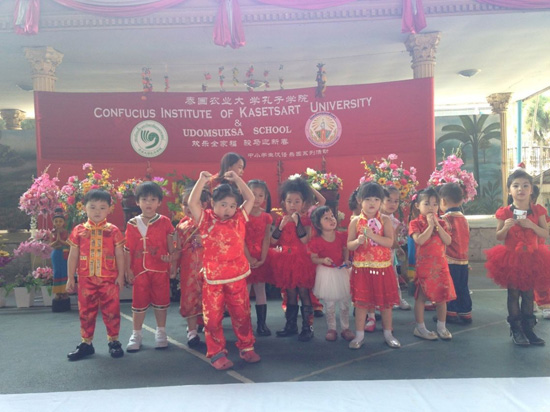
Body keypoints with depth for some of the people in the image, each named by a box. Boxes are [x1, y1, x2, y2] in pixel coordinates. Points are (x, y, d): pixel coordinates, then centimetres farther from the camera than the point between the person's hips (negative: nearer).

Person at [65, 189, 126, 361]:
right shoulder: (79, 231, 2)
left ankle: (114, 341, 18)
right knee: (86, 311, 11)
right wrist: (70, 278, 6)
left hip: (109, 279, -2)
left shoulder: (113, 231, -2)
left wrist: (121, 276, -3)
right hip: (86, 279, 2)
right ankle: (86, 343, 24)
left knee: (111, 310, 5)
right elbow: (73, 256, 7)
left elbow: (119, 255, 1)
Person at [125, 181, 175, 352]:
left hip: (160, 269, 0)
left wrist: (172, 261, -3)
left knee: (161, 300, 10)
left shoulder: (164, 222, -3)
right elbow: (128, 249, 1)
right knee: (139, 301, 10)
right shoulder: (132, 224, -1)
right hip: (140, 270, 1)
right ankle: (136, 335, 24)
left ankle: (161, 333, 26)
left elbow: (171, 245, 3)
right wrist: (128, 269, -2)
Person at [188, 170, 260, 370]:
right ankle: (217, 353, 16)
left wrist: (237, 179, 0)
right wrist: (202, 180, -14)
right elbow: (192, 203, -13)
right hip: (213, 279, -2)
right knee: (213, 317, 3)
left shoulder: (239, 219, 4)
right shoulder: (206, 220, -2)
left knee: (242, 315, 13)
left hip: (237, 277, 2)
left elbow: (250, 199, 4)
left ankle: (246, 348, 29)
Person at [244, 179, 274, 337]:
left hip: (262, 259, 3)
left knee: (261, 291, 9)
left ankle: (262, 324, 17)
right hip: (245, 258, -3)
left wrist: (262, 259, -9)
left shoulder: (267, 217, 4)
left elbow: (266, 240, 0)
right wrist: (249, 258, -14)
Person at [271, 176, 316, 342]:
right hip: (286, 261, 4)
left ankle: (307, 327, 7)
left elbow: (304, 239, -19)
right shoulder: (281, 220, 5)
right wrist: (281, 225, -15)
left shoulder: (305, 220, -4)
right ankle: (291, 325, 23)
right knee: (290, 294, 12)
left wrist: (297, 221, -22)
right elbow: (273, 241, -4)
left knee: (303, 293, -1)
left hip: (301, 261, -4)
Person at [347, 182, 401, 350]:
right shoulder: (355, 222, -1)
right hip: (361, 267, 0)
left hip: (382, 267, 0)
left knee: (386, 301, 10)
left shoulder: (385, 220, -2)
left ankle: (388, 334, 27)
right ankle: (359, 335, 16)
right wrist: (358, 241, -22)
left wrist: (373, 236, -25)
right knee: (361, 301, 4)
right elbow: (349, 245, -1)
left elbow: (390, 242, -12)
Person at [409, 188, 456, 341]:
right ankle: (420, 328, 14)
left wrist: (437, 224, -11)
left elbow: (448, 241, -5)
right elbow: (419, 240, -20)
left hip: (440, 264, 5)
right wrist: (430, 225, -17)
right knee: (421, 297, 2)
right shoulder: (415, 223, -4)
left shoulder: (440, 223, 9)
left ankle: (442, 327, 24)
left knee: (442, 297, 9)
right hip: (423, 265, -4)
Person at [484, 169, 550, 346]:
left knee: (528, 294, 10)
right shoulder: (504, 212, -7)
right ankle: (516, 330, 13)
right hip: (511, 258, -2)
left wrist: (531, 225, -19)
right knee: (513, 294, 3)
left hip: (531, 258, 2)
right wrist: (506, 227, -21)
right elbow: (499, 237, -1)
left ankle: (528, 328, 22)